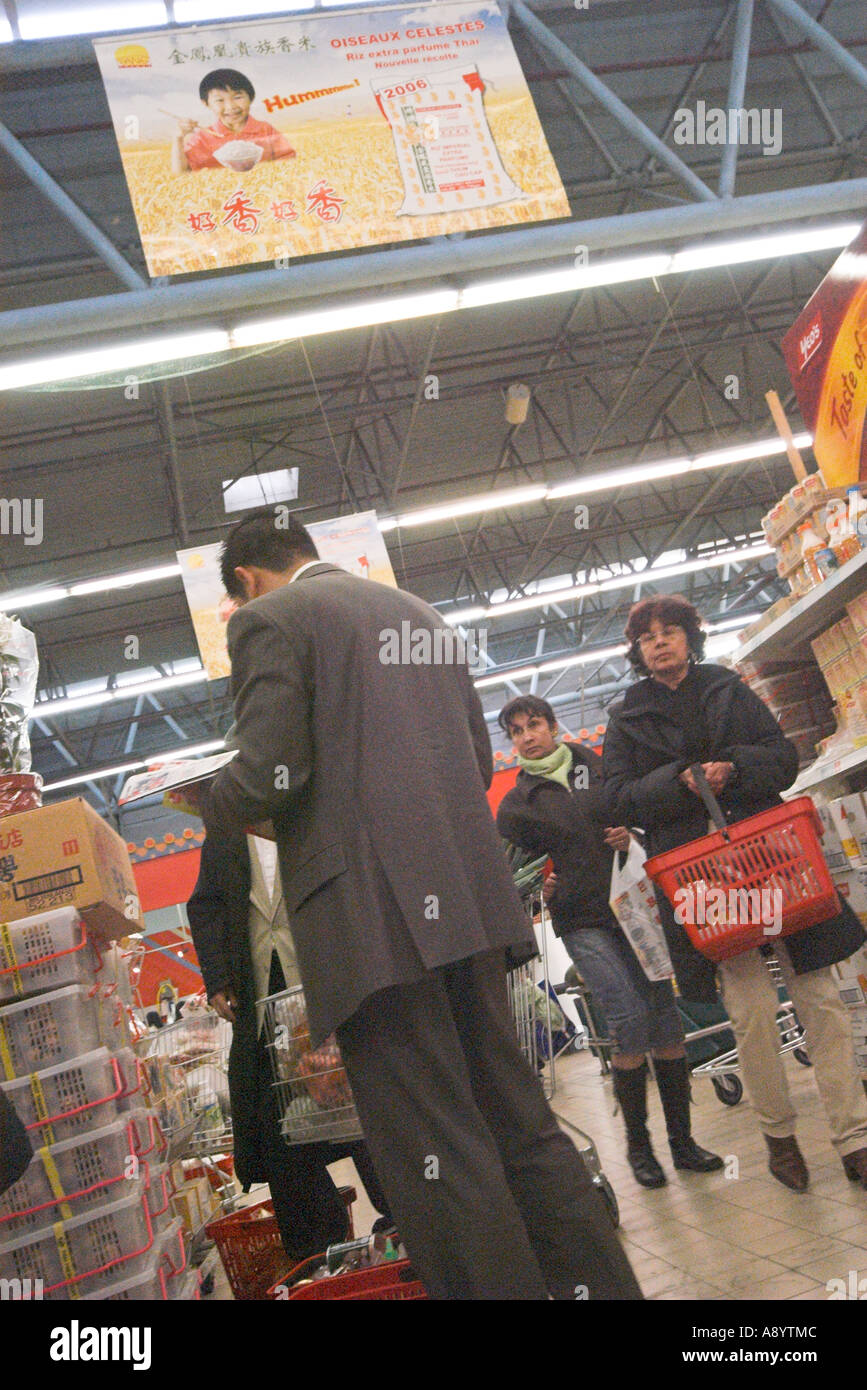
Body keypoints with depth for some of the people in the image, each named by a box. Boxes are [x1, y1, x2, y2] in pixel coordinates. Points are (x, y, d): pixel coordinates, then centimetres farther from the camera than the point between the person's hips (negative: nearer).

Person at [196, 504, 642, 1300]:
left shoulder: (267, 621, 0)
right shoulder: (419, 614, 21)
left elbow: (270, 772, -11)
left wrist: (213, 808, 9)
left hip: (374, 908, -7)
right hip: (467, 895, 8)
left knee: (435, 1151, -2)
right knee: (518, 1121, 15)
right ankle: (602, 1284, 21)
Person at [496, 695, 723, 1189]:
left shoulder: (600, 769, 11)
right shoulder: (516, 805, 7)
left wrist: (634, 835, -4)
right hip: (585, 923, -2)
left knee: (667, 1020, 0)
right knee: (632, 1019, -13)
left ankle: (682, 1139, 15)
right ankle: (638, 1144, 5)